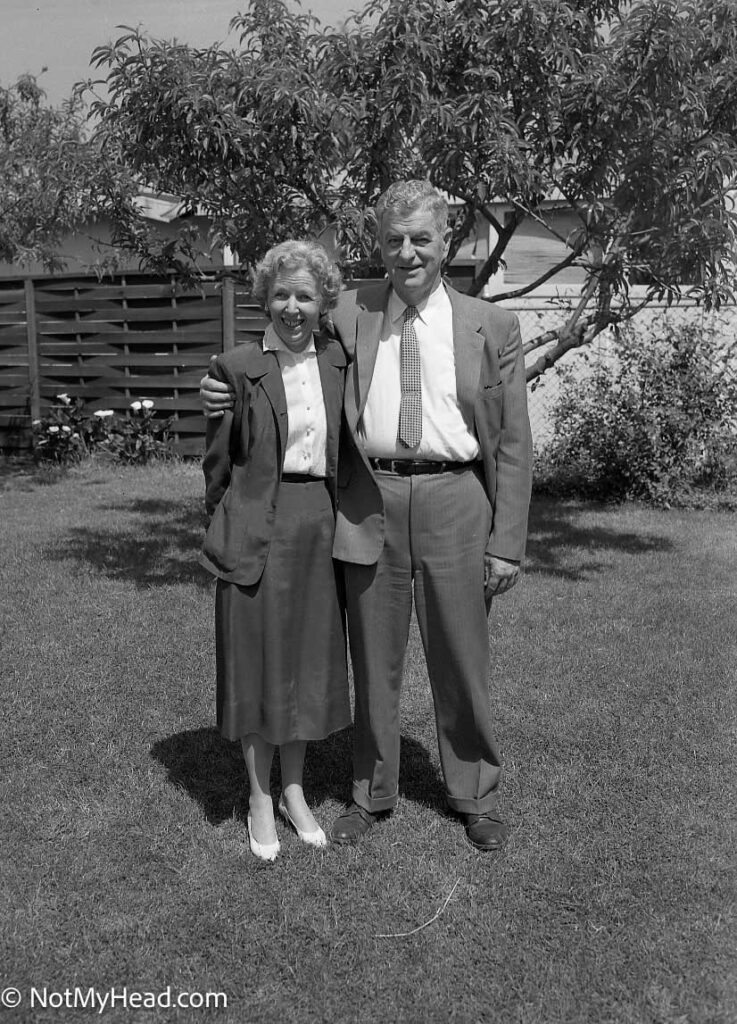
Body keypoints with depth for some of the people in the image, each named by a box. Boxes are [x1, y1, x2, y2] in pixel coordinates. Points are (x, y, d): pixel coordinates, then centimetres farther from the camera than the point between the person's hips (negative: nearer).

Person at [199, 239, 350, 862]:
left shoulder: (337, 362, 5)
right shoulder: (238, 369, -5)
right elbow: (219, 463, 1)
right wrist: (225, 533, 2)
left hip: (320, 529, 4)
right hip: (257, 533, -3)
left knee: (309, 664, 13)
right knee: (257, 666, 6)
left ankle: (295, 792, 30)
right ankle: (260, 798, 24)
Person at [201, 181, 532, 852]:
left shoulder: (492, 326, 4)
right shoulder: (349, 316, 7)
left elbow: (512, 443, 3)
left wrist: (507, 542, -2)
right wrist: (226, 396, -4)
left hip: (453, 502, -1)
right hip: (368, 502, 1)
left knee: (461, 663, 10)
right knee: (373, 663, 12)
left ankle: (475, 797, 31)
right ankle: (372, 793, 32)